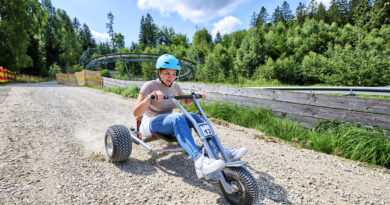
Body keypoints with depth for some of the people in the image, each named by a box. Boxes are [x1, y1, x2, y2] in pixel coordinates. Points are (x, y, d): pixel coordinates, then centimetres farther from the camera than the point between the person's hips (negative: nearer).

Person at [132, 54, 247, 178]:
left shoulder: (175, 86, 6)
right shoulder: (150, 86, -12)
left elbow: (185, 102, 23)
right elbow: (136, 113, -21)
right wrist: (149, 97, -39)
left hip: (168, 125, 6)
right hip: (150, 126, -5)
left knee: (193, 116, -23)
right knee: (177, 118, -37)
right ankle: (199, 161, -54)